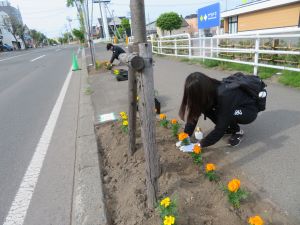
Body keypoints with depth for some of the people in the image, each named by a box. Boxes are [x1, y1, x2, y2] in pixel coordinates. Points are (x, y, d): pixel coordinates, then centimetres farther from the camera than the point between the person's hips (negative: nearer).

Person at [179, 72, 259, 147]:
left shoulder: (225, 96, -38)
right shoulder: (209, 90, -19)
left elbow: (220, 129, -33)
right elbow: (194, 113, -14)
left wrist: (201, 144, -27)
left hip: (249, 111, -6)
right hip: (232, 108, 6)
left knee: (220, 113, -35)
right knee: (206, 109, -18)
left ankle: (238, 131, -6)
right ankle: (229, 127, 2)